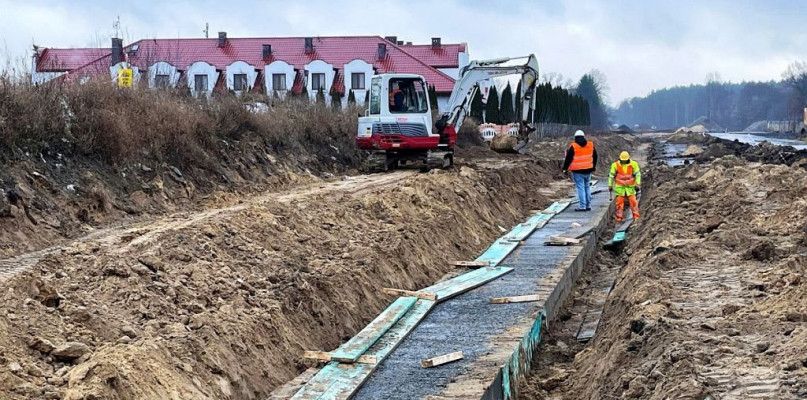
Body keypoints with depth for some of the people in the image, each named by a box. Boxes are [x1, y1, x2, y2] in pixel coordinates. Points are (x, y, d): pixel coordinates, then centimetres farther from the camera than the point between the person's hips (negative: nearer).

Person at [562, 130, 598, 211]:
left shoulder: (573, 147, -11)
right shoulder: (591, 145, 4)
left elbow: (568, 159, -8)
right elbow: (595, 157, 16)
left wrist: (565, 168, 3)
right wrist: (594, 166, 29)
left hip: (577, 171, -5)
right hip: (588, 170, 5)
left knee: (580, 188, -3)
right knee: (587, 187, 15)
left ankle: (582, 206, -6)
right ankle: (588, 205, 17)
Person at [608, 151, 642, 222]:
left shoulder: (633, 164, -7)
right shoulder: (615, 165, -8)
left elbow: (638, 174, -2)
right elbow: (611, 175, 1)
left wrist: (638, 184, -8)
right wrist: (610, 185, 3)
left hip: (630, 187, 0)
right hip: (619, 187, 0)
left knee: (633, 201, -4)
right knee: (619, 201, 0)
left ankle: (636, 216, 4)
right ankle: (619, 217, 8)